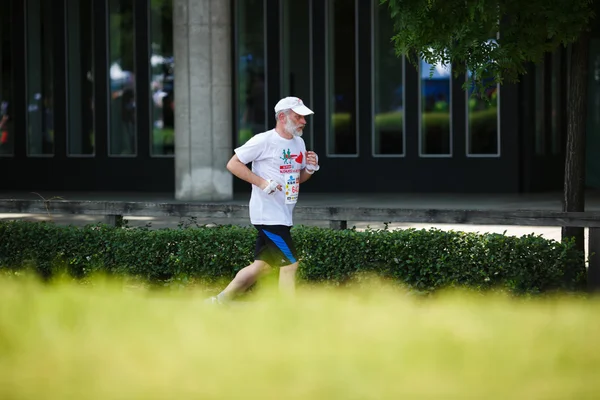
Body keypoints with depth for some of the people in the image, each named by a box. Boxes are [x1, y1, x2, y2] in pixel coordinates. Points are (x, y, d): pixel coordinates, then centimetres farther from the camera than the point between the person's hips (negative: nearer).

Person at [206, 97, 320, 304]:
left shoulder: (299, 143, 12)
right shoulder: (264, 141, -13)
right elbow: (233, 164, -12)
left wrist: (310, 168, 0)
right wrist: (263, 183, -21)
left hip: (283, 216, 9)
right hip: (268, 215, -9)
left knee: (261, 265, 11)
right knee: (290, 264, -8)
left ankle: (218, 301, 20)